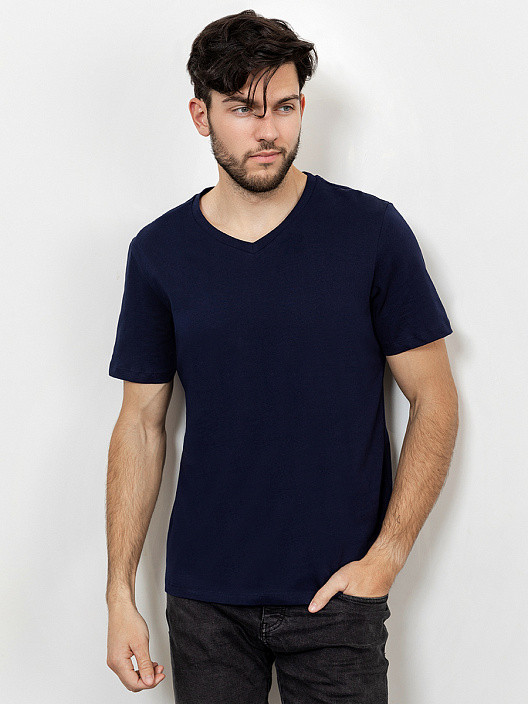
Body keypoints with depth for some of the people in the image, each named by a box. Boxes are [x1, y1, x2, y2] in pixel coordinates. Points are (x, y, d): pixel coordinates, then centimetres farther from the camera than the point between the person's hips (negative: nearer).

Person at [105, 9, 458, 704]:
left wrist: (386, 556, -9)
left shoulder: (372, 231, -5)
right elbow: (141, 426, 4)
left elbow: (435, 401, -2)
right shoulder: (158, 253, 1)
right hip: (205, 600, 2)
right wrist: (121, 594, 0)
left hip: (337, 594, -1)